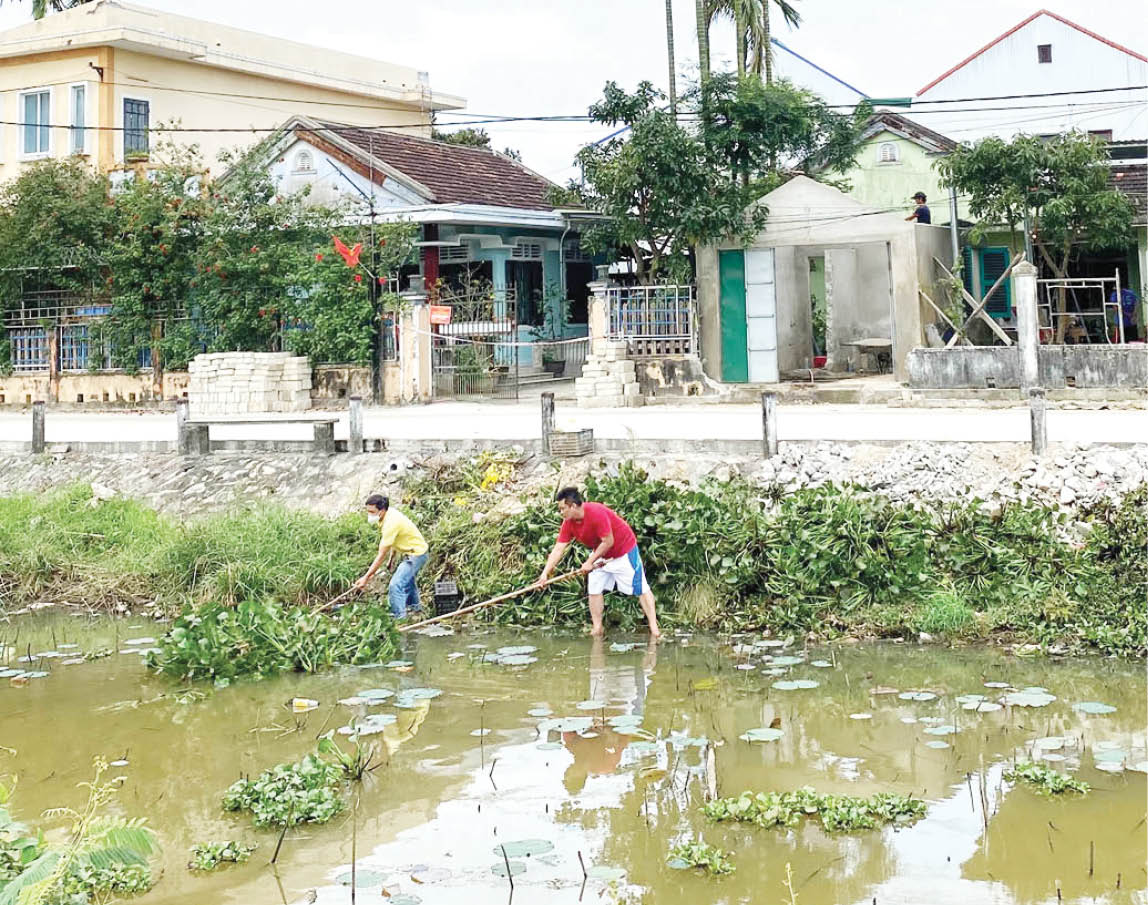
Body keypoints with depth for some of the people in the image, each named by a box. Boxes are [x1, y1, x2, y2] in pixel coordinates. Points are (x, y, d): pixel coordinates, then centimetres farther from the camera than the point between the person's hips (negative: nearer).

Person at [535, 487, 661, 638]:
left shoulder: (597, 513, -33)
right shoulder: (568, 522, -11)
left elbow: (608, 542, -27)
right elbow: (558, 549, -11)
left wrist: (590, 562, -21)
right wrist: (545, 574, -19)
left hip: (624, 550, -7)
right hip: (600, 554, 7)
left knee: (640, 588, -5)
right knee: (594, 589, 1)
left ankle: (654, 627, -4)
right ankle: (597, 628, 9)